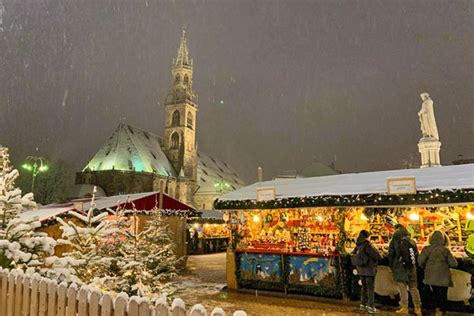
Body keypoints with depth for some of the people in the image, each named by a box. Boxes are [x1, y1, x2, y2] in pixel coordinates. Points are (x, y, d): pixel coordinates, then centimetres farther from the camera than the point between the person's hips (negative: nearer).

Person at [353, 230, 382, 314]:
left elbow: (354, 255, 12)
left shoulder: (358, 246, 4)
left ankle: (362, 305, 24)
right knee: (370, 288, 3)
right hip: (369, 270, -7)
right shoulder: (368, 245, -18)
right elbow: (377, 256, -17)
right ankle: (370, 307, 7)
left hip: (361, 270, 7)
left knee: (364, 287, 18)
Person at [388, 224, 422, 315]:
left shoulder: (395, 241, -6)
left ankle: (404, 308, -1)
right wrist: (414, 265, 16)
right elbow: (416, 255, 10)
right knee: (414, 288, 12)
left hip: (400, 268, -4)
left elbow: (390, 255, -6)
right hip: (411, 268, 4)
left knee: (403, 289, -1)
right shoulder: (412, 241, 7)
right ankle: (418, 308, 16)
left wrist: (392, 266, 5)